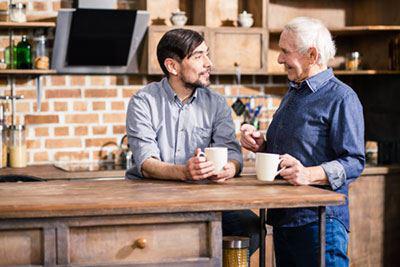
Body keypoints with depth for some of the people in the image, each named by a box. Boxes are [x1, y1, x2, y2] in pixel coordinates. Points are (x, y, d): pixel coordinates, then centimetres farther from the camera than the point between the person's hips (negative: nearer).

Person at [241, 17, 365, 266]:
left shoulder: (341, 98, -10)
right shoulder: (293, 94, 19)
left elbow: (354, 162, -17)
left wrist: (309, 175, -30)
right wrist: (261, 145, 8)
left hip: (319, 222, -8)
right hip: (282, 218, 9)